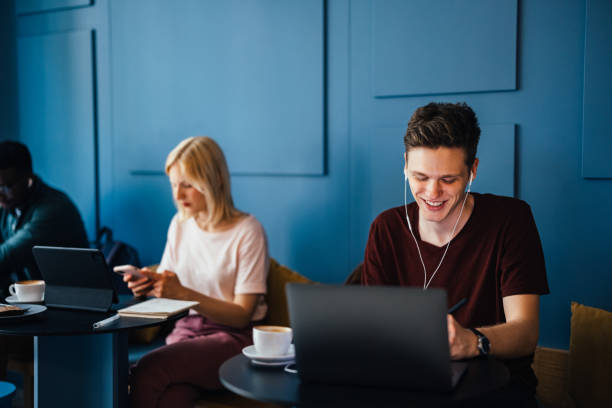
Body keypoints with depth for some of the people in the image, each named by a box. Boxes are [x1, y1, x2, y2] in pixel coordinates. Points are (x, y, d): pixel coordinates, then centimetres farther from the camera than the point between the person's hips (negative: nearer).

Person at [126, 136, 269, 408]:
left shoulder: (247, 231, -8)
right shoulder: (180, 225, 11)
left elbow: (242, 314, -9)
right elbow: (168, 283, 17)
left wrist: (183, 293, -21)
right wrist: (149, 284, -8)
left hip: (234, 337, -4)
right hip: (187, 329, 4)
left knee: (149, 370, -29)